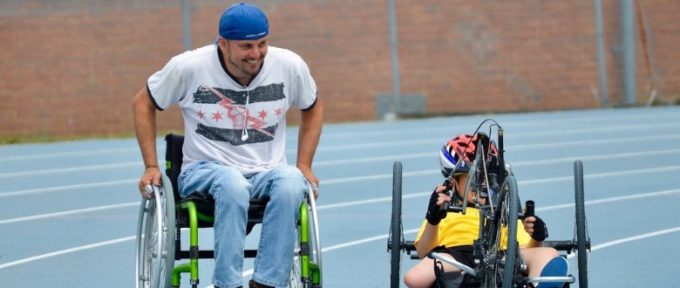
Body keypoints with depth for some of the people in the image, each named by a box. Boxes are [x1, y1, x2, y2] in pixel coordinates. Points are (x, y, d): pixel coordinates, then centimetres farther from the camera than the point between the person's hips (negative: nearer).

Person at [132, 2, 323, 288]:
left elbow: (313, 108, 17)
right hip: (205, 170, -2)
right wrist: (151, 167, 1)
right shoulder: (189, 66, -8)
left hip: (266, 172, 2)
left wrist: (304, 166, 8)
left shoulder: (289, 65, -3)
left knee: (291, 182, -35)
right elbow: (143, 103, 7)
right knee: (232, 184, -39)